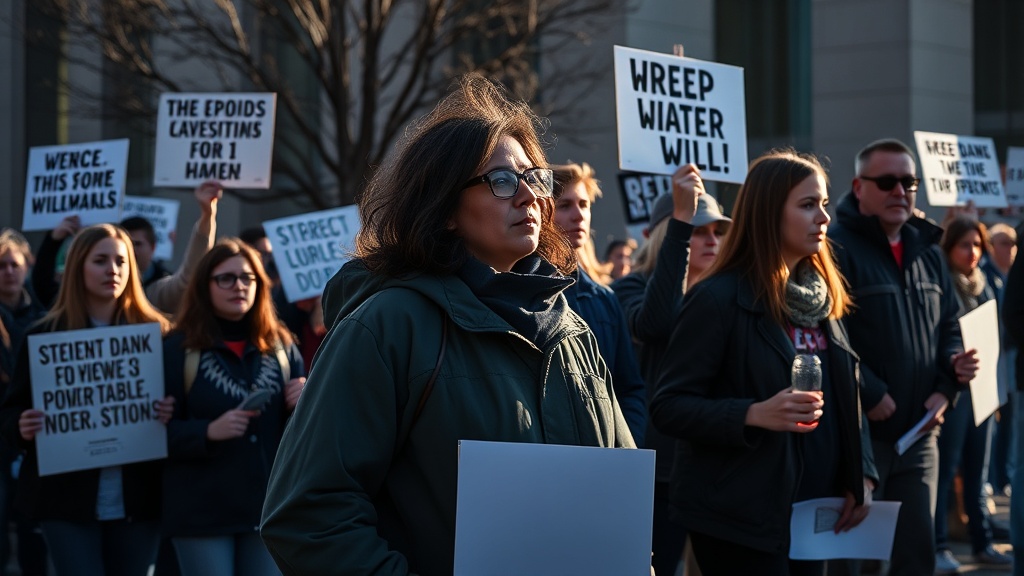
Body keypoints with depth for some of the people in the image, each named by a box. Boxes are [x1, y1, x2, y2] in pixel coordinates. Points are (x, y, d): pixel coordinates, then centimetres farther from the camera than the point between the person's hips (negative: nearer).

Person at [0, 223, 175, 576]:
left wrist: (169, 415, -14)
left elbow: (178, 399, 9)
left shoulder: (154, 331, 5)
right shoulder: (45, 335, 2)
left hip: (138, 496, 2)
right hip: (69, 495, -2)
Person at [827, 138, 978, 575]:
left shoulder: (926, 252, 14)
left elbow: (949, 328, 21)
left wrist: (946, 387, 4)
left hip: (919, 436, 7)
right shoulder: (837, 248, -12)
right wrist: (869, 396, -18)